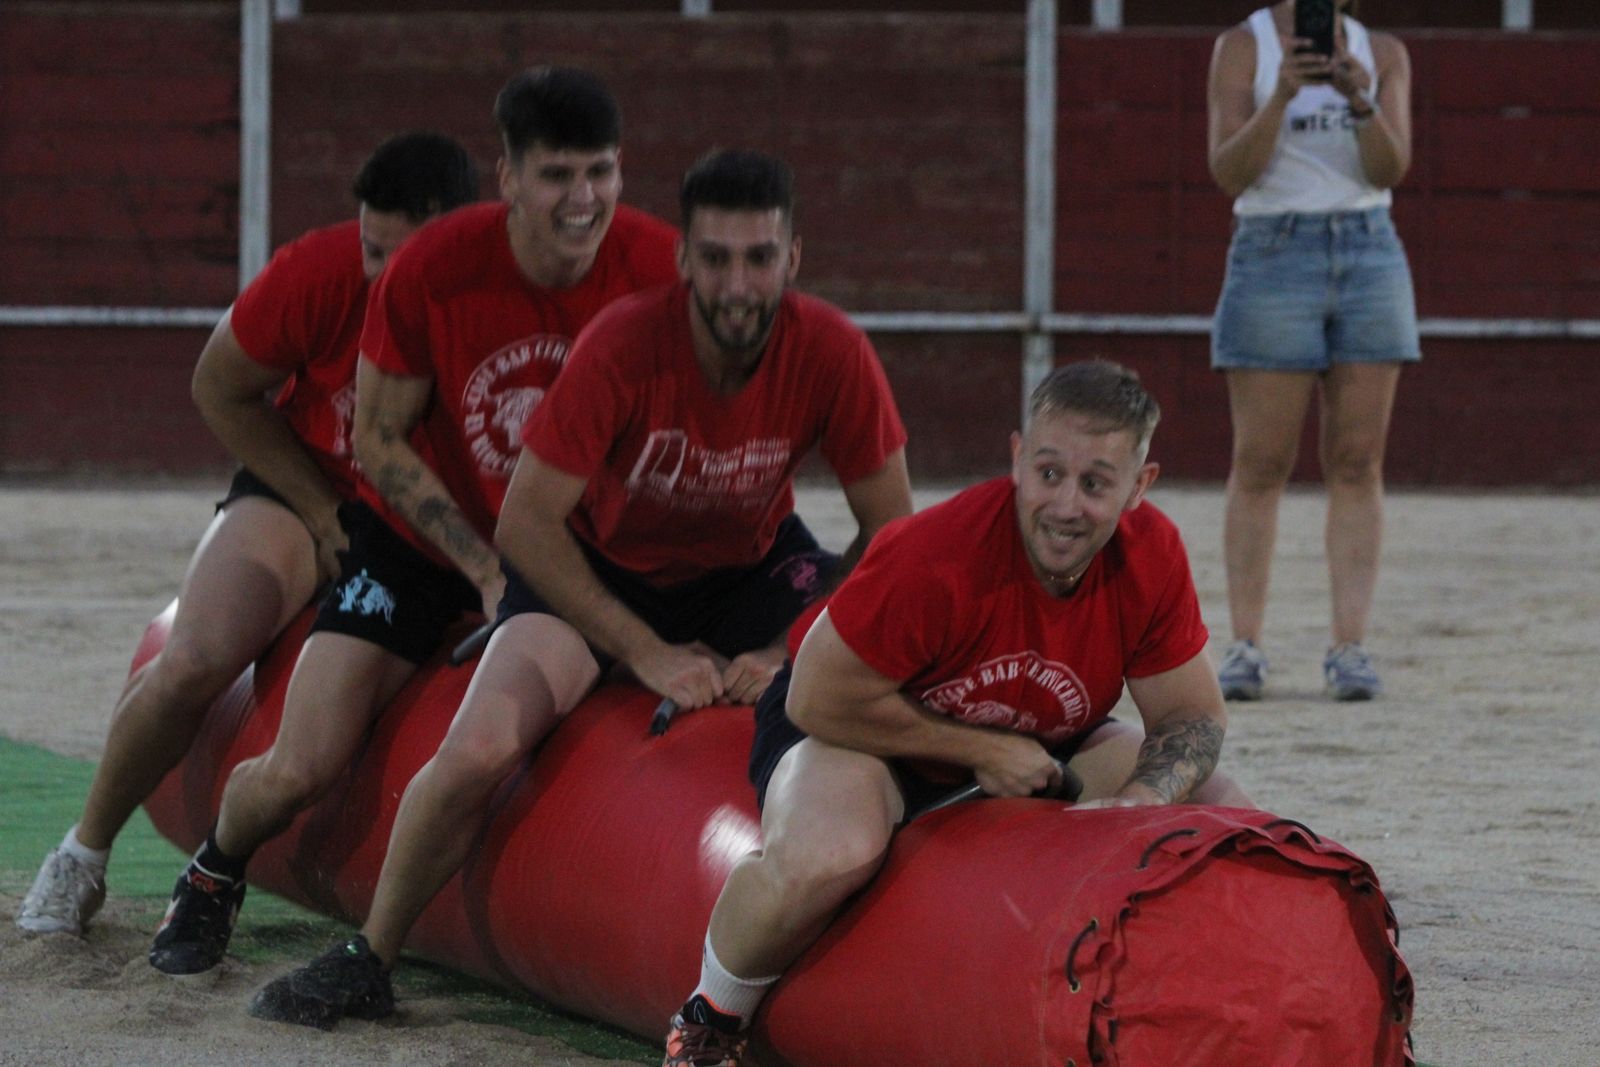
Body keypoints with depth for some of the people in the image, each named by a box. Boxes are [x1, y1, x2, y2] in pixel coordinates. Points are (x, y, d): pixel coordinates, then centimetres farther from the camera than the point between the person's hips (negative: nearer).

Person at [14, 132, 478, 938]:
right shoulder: (316, 276, -25)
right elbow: (221, 391, -7)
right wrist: (324, 516, -10)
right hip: (310, 486, 0)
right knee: (193, 663, -22)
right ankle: (85, 853, 3)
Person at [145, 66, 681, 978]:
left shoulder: (659, 270, -20)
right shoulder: (434, 270, -22)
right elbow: (380, 441, -11)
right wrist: (487, 570, -17)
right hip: (425, 533, -2)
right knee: (300, 770, -12)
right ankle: (213, 880, 25)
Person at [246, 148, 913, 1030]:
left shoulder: (831, 353, -23)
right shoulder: (623, 345, -29)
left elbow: (890, 532, -12)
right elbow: (524, 523, -24)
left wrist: (790, 652, -24)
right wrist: (648, 654, -26)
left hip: (752, 566, 2)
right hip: (601, 569, -2)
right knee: (477, 751, -25)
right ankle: (367, 961, 0)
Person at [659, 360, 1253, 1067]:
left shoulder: (1151, 555, -19)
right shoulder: (933, 556, -35)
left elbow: (1193, 718, -8)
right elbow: (820, 701, -27)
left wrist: (1138, 801, -30)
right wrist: (983, 751, -24)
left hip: (1034, 745, 6)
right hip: (864, 729, -6)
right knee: (830, 858, -40)